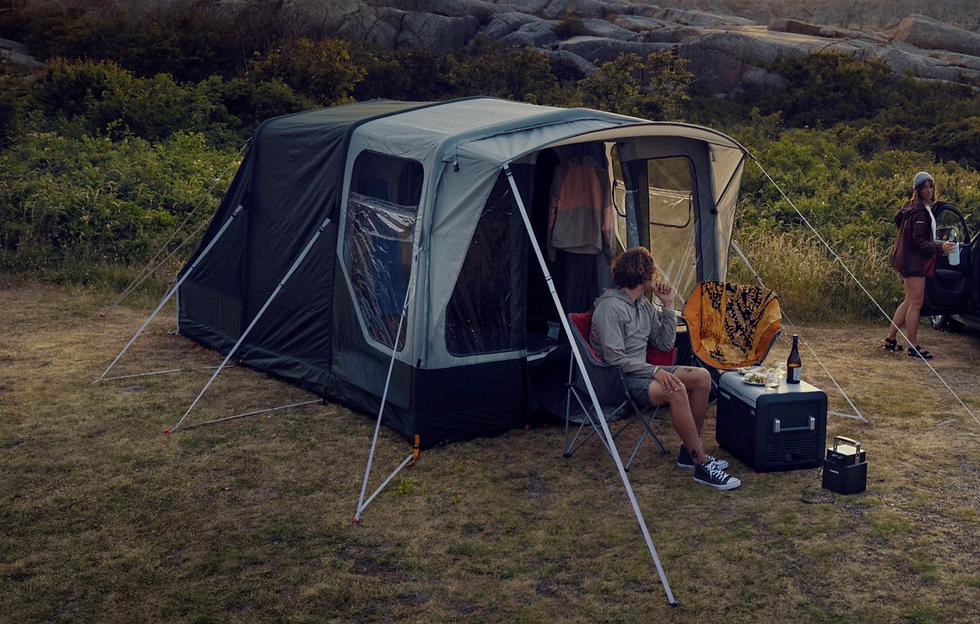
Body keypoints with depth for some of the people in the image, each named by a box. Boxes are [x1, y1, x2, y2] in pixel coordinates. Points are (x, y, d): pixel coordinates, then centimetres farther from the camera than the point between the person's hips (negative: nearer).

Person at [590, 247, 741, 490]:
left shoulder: (644, 305, 14)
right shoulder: (610, 307, -16)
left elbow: (665, 344, 14)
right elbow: (614, 358, -22)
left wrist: (668, 305, 7)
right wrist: (655, 371, -27)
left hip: (640, 371, 10)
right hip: (617, 380, -10)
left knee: (702, 377, -4)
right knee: (675, 390, -32)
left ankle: (690, 451, 3)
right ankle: (702, 466, -27)